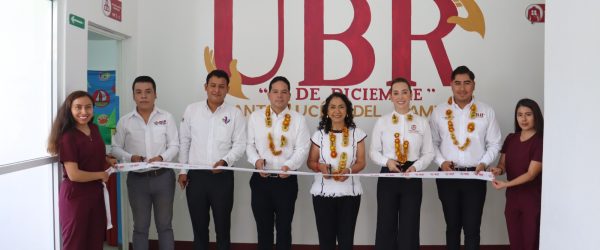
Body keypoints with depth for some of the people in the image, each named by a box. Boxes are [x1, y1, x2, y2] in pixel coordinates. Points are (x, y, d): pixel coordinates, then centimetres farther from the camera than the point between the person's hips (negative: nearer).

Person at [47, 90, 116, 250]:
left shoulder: (94, 129, 3)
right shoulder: (68, 137, -19)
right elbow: (74, 175, -24)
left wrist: (107, 160, 5)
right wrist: (101, 175, -12)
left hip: (96, 192, 7)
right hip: (75, 195, -7)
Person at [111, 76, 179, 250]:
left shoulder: (166, 117, 0)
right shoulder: (125, 121, 2)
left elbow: (174, 145, 0)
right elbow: (116, 148, 5)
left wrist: (161, 157, -19)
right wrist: (130, 157, -14)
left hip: (163, 177, 0)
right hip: (137, 179, 1)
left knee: (164, 225, 10)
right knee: (140, 226, 11)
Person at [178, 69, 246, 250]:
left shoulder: (235, 113, -1)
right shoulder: (191, 110, 4)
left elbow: (240, 144, -3)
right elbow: (184, 142, 7)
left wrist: (225, 161, -20)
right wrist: (183, 170, 4)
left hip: (223, 176, -1)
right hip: (196, 175, 2)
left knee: (222, 224, 9)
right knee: (199, 224, 12)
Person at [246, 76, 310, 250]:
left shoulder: (298, 120, 1)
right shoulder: (255, 117, 4)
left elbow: (302, 149, -5)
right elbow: (250, 144, 4)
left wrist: (289, 165, -22)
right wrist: (256, 160, -16)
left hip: (286, 180, -1)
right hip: (261, 180, 1)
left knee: (284, 227, 11)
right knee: (263, 227, 12)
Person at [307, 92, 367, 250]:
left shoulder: (357, 133, 2)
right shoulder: (319, 135, 2)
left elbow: (361, 162, 1)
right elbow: (310, 162, 6)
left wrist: (349, 170, -19)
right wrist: (320, 167, -16)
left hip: (350, 192, 0)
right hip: (323, 192, 0)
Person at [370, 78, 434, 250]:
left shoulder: (421, 122, 3)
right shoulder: (382, 122, 2)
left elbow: (429, 153, 4)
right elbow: (374, 151, 4)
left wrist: (416, 166, -14)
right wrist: (387, 161, -15)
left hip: (412, 177, 0)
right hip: (388, 176, 0)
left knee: (409, 226, 8)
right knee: (386, 225, 7)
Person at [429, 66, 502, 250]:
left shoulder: (486, 112, 3)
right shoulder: (439, 112, 4)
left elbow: (494, 144, 4)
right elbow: (432, 142, 6)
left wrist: (484, 163, -11)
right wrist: (441, 161, -9)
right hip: (447, 176, 1)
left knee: (472, 227, 2)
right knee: (452, 225, 13)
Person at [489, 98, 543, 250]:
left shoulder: (540, 141, -12)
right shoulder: (510, 139, 7)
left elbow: (531, 174, -17)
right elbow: (503, 164, 9)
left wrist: (505, 184, -26)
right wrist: (498, 170, -15)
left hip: (532, 200, -5)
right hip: (512, 198, 5)